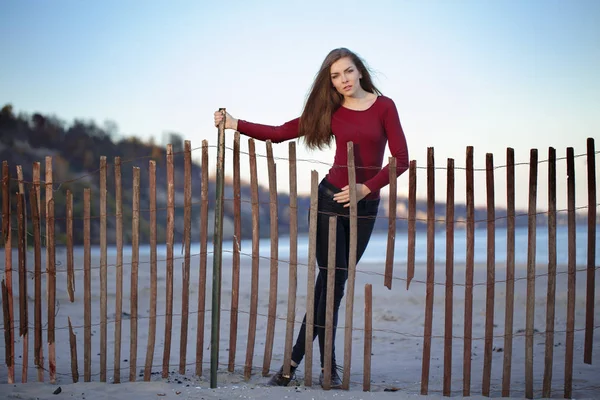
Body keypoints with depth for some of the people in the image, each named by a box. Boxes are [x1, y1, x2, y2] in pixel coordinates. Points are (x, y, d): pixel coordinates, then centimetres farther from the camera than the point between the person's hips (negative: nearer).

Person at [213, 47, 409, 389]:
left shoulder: (384, 107, 0)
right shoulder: (331, 112, 4)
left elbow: (401, 159, -5)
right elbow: (279, 133, 3)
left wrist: (365, 188, -14)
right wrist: (236, 124, -6)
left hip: (365, 204, 0)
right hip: (331, 198, 0)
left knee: (334, 283, 5)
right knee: (331, 281, -4)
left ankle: (296, 359, 13)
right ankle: (329, 367, 4)